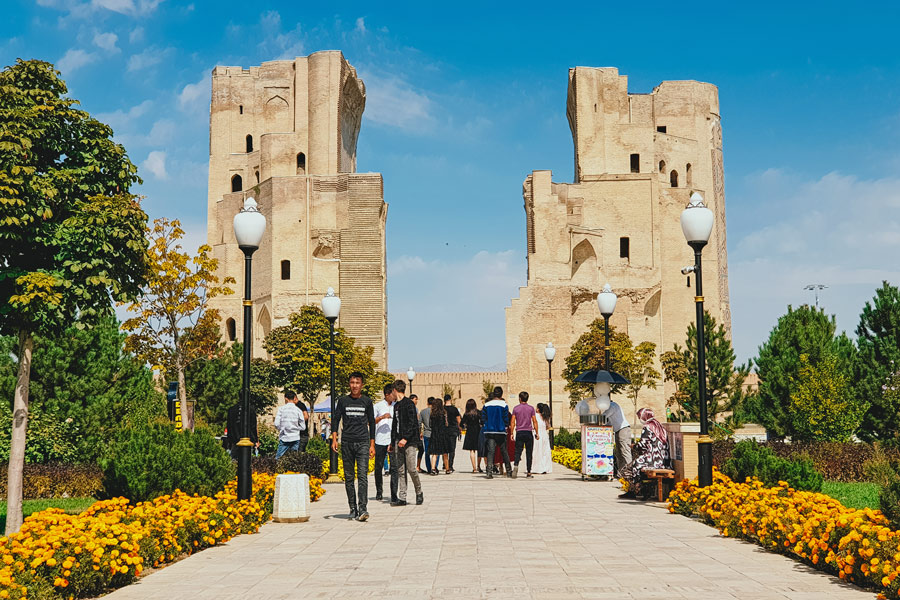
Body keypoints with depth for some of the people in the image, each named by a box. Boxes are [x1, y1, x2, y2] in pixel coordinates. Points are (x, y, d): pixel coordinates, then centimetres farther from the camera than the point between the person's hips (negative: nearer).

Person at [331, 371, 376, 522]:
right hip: (347, 442, 1)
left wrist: (372, 445, 9)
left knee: (362, 475, -12)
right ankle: (353, 509, 12)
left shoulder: (367, 401, 9)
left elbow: (371, 423, 13)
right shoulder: (343, 401, 9)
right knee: (349, 477, 4)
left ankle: (362, 509, -17)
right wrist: (334, 439, -5)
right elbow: (336, 420, 8)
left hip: (363, 442, -1)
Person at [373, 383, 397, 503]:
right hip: (380, 441, -1)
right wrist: (382, 417, -15)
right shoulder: (378, 406, 4)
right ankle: (379, 492, 24)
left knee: (394, 467, -7)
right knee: (378, 467, 6)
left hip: (393, 441, 1)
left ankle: (394, 495, -8)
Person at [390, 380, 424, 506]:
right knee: (400, 471, 4)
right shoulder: (396, 405, 18)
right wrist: (392, 442, 21)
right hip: (398, 442, 7)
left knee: (411, 469, -9)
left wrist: (405, 438, -21)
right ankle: (401, 498, 5)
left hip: (410, 441, -7)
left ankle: (419, 492, 11)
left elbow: (413, 423, -13)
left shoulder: (409, 404, -6)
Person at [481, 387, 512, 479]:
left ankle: (489, 471, -13)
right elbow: (506, 419, -3)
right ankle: (508, 471, 19)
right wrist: (506, 426, 13)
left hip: (489, 431, 1)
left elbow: (483, 419, 3)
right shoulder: (504, 405, -4)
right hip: (501, 431, -1)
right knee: (504, 452, 11)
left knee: (490, 451, -1)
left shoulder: (486, 405, 3)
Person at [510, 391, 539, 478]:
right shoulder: (531, 408, 2)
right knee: (529, 453, 5)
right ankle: (528, 473, 5)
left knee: (518, 451, 2)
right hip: (529, 432, 0)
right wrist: (536, 433, 4)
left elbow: (512, 422, 1)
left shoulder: (516, 408, 4)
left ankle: (516, 466, -24)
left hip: (519, 432, 0)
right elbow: (534, 422, -1)